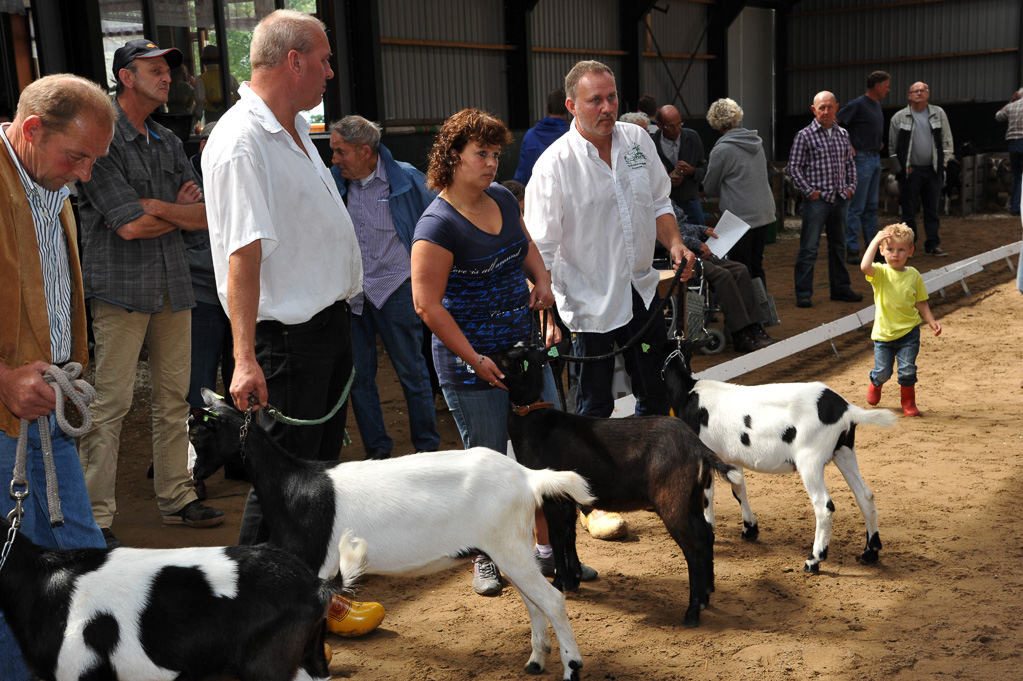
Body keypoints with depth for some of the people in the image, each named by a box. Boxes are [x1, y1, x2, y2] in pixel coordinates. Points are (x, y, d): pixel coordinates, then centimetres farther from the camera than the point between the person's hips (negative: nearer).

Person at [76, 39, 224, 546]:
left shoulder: (168, 143, 15)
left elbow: (206, 215, 8)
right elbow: (129, 226, -15)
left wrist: (161, 208, -9)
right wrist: (183, 212, 0)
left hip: (173, 286, 7)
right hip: (121, 287, -7)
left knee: (174, 398, 12)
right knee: (111, 403, -6)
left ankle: (176, 497, 22)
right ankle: (96, 517, 1)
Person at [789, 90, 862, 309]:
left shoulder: (842, 134, 11)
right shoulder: (804, 135, -5)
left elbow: (850, 163, 20)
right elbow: (794, 167, -6)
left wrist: (850, 187, 8)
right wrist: (809, 191, -11)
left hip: (840, 199, 5)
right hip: (816, 200, -5)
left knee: (838, 246, 14)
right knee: (809, 248, -5)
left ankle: (841, 288, 25)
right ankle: (804, 293, 0)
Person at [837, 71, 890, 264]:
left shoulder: (877, 104, 14)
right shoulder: (858, 104, -13)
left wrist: (879, 142, 16)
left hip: (875, 158, 9)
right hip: (862, 159, -9)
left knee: (871, 206, 13)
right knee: (857, 206, -7)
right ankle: (852, 250, -5)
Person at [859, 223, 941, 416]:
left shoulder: (914, 275, -1)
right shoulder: (880, 273, -9)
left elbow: (921, 303, 7)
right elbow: (865, 266, -33)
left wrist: (931, 321, -6)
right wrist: (875, 241, -29)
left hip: (909, 332, 1)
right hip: (883, 333, -1)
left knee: (907, 370, -5)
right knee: (883, 372, 6)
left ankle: (908, 403, 18)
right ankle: (875, 385, 42)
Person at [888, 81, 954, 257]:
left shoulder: (939, 114, 9)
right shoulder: (899, 117, 3)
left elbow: (947, 140, 12)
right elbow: (893, 146, 3)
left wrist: (943, 162, 4)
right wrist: (900, 168, -1)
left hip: (933, 170, 2)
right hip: (910, 171, -2)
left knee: (932, 210, 6)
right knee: (909, 211, 0)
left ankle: (933, 245, 12)